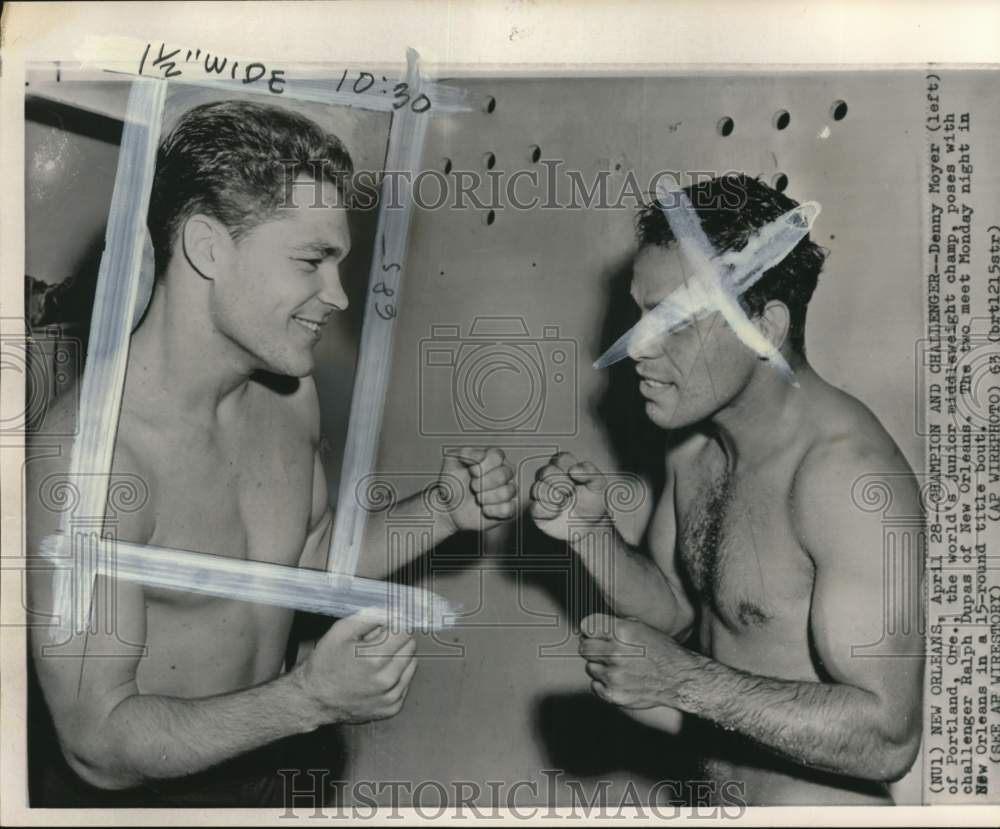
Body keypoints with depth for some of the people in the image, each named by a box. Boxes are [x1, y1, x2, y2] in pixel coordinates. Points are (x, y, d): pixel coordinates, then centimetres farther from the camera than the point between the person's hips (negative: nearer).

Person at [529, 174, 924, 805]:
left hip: (814, 803, -6)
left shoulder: (846, 472, -26)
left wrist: (683, 680, -29)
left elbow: (888, 736, -25)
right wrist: (593, 536, -12)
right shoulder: (696, 439, -4)